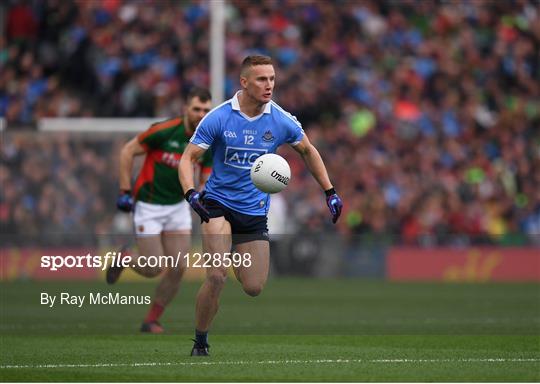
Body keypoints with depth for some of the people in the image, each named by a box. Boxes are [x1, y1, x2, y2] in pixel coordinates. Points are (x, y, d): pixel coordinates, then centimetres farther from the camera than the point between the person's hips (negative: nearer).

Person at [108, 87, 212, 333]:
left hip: (178, 207, 5)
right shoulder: (164, 131, -20)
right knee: (153, 269, -7)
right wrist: (125, 191, -13)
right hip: (149, 206, -5)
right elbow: (127, 151, -11)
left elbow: (206, 180, 6)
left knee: (178, 268, -4)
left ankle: (152, 321, 12)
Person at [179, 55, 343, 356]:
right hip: (219, 204, -3)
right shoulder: (218, 118, -12)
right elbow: (189, 158, -8)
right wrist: (190, 193, -27)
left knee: (254, 289, -2)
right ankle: (200, 342, -4)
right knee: (217, 276, -22)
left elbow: (308, 151, 14)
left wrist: (330, 192, 10)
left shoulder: (282, 121, -5)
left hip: (255, 212, 3)